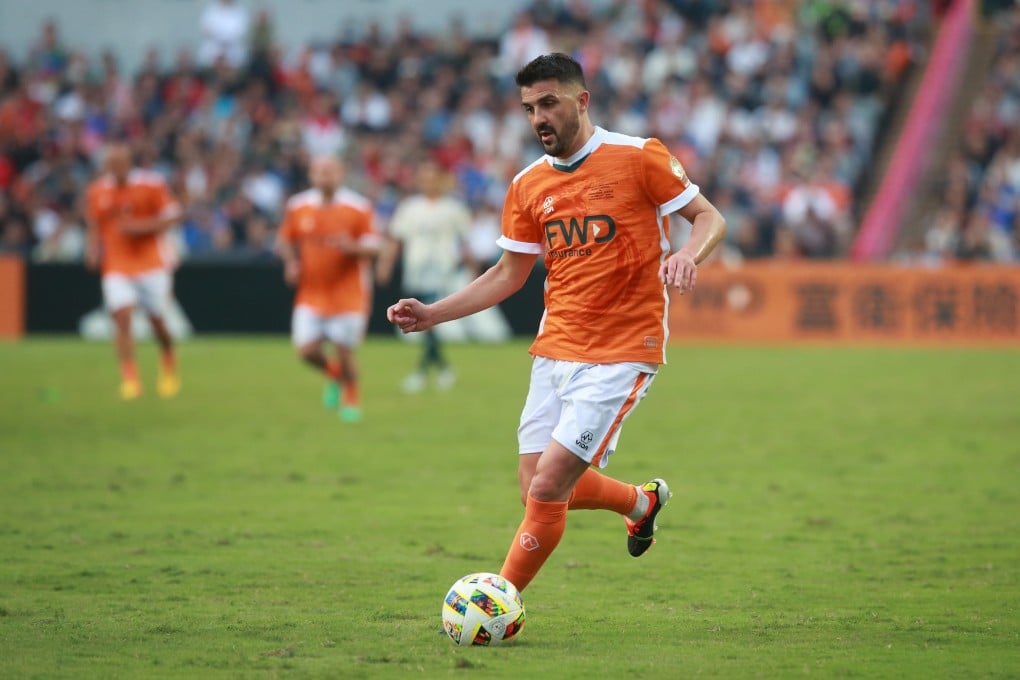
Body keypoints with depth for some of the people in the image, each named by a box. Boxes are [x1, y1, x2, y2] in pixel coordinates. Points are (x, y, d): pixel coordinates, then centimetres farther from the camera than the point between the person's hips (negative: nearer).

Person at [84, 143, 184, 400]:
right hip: (116, 266, 2)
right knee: (121, 316, -16)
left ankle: (169, 365, 33)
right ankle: (130, 378, -15)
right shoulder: (96, 192, 4)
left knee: (157, 320, 3)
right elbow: (94, 228, 16)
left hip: (151, 262, -2)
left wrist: (140, 226, -18)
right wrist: (93, 251, -1)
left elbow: (172, 215, -5)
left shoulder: (151, 185, -7)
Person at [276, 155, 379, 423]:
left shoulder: (358, 208, -7)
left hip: (347, 293, -2)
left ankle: (351, 398, 27)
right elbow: (284, 241, 15)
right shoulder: (297, 207, 1)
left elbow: (373, 247, -6)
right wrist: (291, 262, -4)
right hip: (311, 293, 2)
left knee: (344, 349, -1)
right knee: (306, 350, -9)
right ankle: (334, 374, 26)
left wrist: (351, 247, -26)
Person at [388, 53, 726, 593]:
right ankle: (641, 501, 36)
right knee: (536, 485, 8)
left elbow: (710, 218, -2)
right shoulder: (528, 185, 9)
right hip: (555, 349, 6)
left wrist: (687, 255, -25)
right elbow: (508, 274, 16)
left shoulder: (639, 157, -7)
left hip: (620, 354, -6)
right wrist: (433, 315, 6)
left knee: (548, 486, -13)